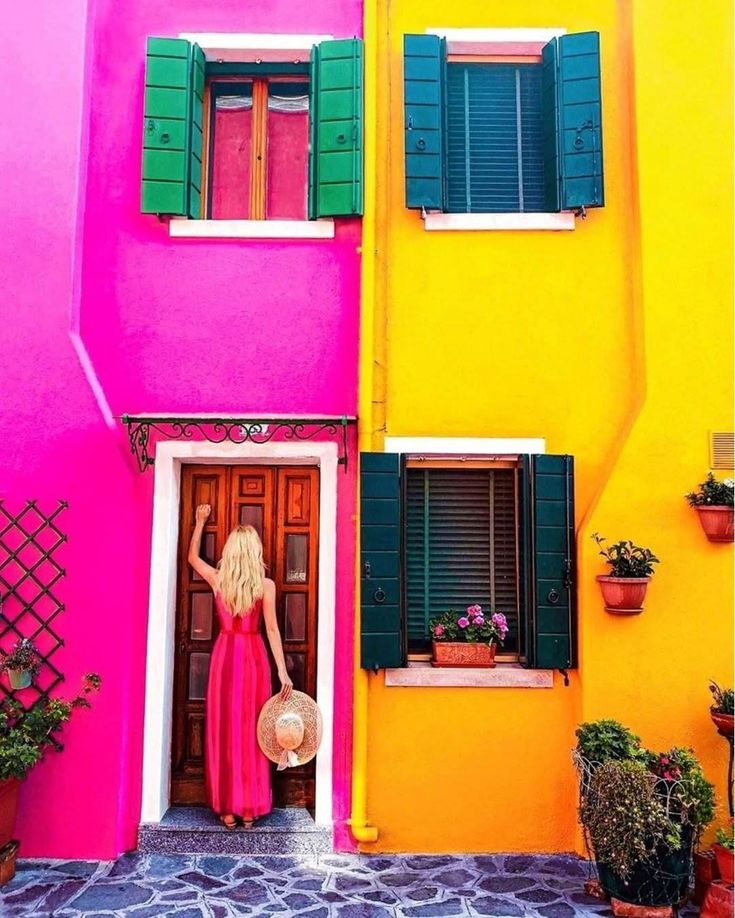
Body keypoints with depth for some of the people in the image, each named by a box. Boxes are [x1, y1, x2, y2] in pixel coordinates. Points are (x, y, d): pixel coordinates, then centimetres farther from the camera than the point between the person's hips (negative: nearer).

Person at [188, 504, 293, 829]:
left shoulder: (218, 579, -2)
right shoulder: (266, 585, -7)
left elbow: (193, 556, 17)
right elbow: (272, 629, -10)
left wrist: (200, 522, 28)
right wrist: (283, 671, -7)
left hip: (224, 656, 1)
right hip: (253, 656, -1)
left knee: (224, 731, 8)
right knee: (251, 732, 6)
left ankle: (227, 808, 12)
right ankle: (250, 808, 11)